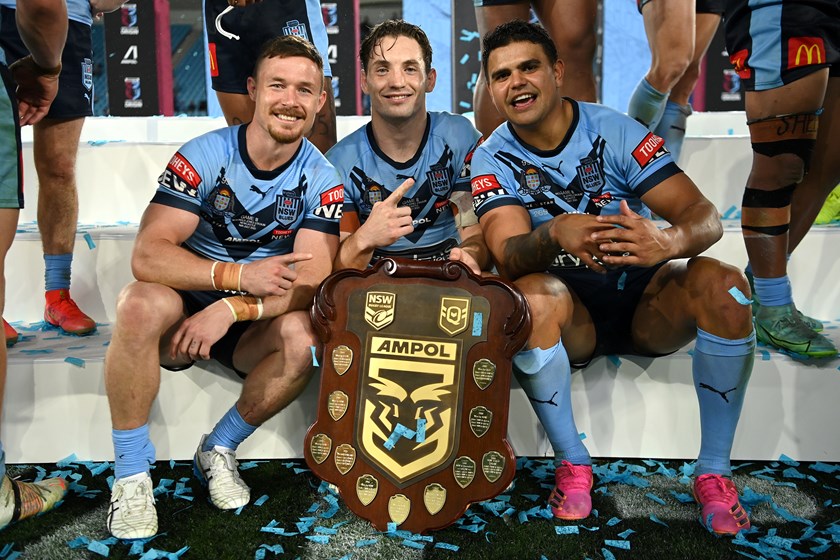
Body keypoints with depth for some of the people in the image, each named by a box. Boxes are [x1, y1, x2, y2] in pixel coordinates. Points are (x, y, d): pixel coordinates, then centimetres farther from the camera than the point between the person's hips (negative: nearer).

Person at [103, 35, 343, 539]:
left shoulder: (322, 180, -8)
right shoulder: (203, 156, -12)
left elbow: (312, 280, -17)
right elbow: (148, 255, -21)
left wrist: (232, 309, -33)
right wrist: (238, 275, -35)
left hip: (254, 324, 1)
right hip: (185, 307, -1)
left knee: (303, 336, -31)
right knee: (141, 304, -33)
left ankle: (219, 450, -5)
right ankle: (132, 473, -15)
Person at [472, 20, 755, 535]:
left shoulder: (614, 130, -8)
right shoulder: (492, 160, -6)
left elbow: (706, 217, -15)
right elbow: (509, 256, -22)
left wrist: (667, 242, -39)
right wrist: (555, 233, -45)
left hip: (647, 303, 1)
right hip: (570, 316, 0)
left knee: (722, 283, -26)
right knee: (530, 293, -32)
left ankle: (714, 472, -12)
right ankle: (573, 463, -14)